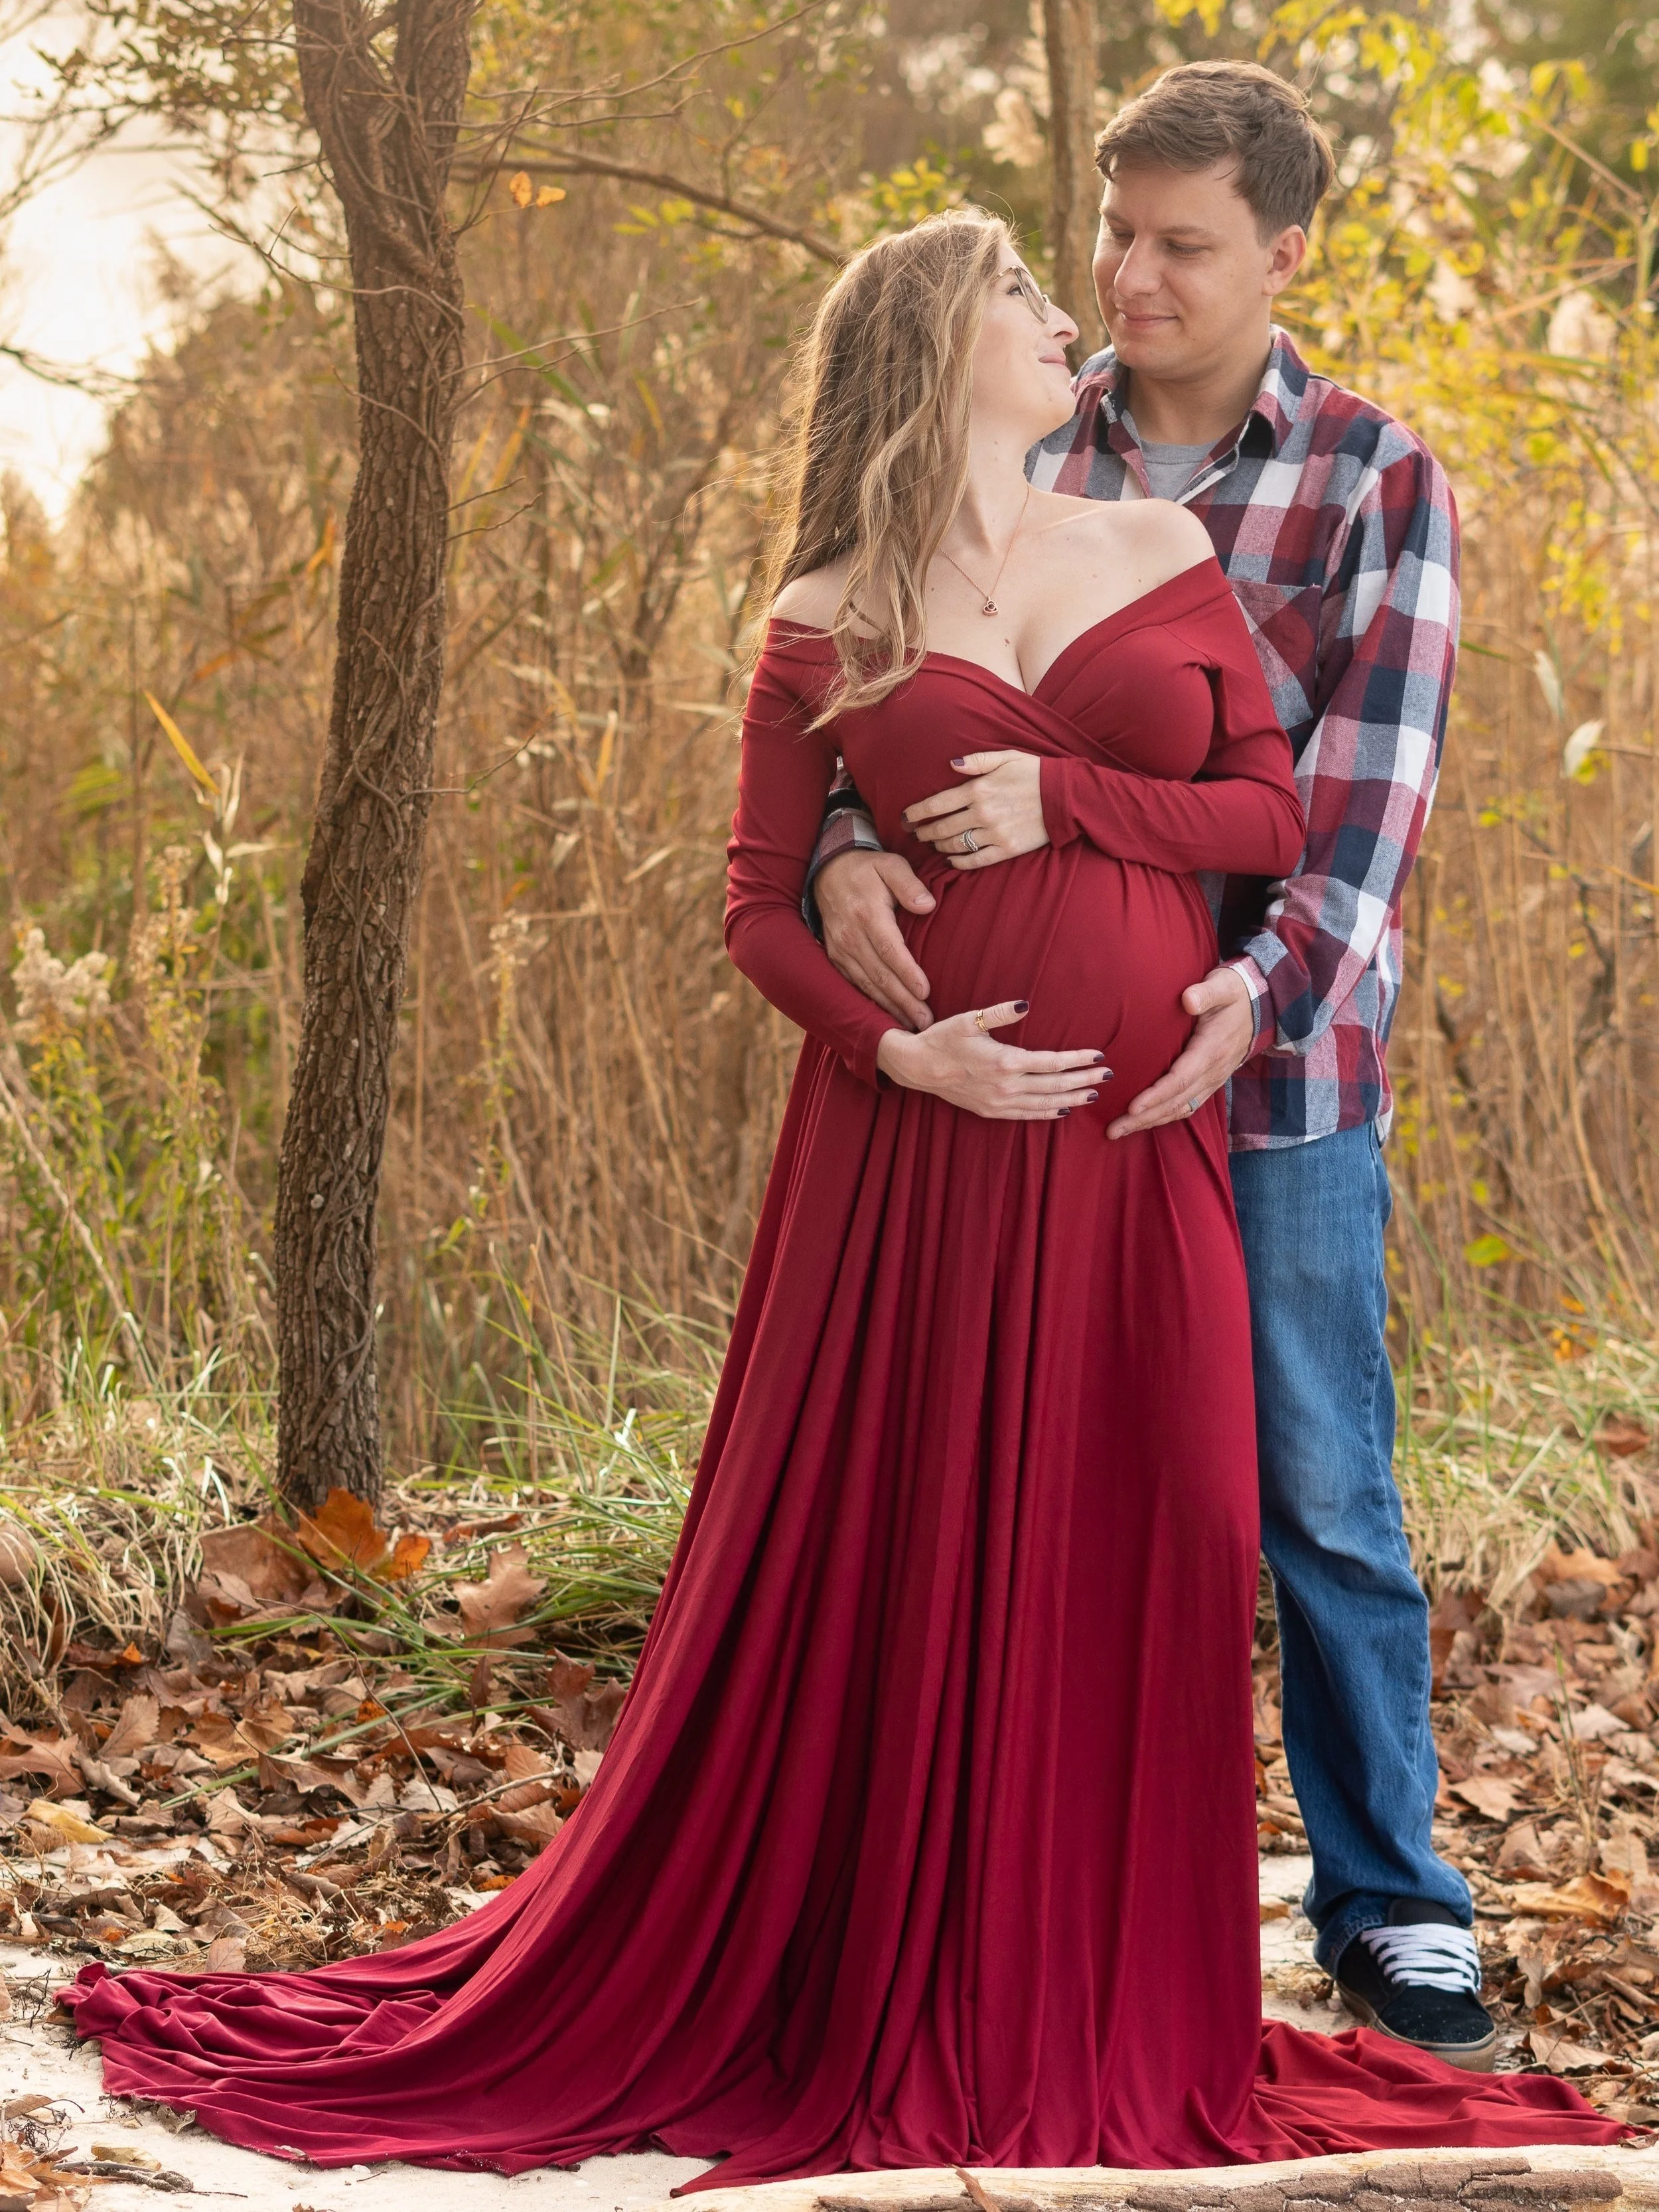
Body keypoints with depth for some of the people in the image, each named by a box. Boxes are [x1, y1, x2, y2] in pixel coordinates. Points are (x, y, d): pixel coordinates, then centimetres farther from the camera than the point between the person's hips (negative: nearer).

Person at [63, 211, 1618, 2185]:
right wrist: (893, 1047, -10)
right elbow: (758, 905, 6)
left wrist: (1062, 796, -5)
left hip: (1134, 1145, 2)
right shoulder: (825, 632, 5)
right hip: (919, 1142, -2)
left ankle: (1104, 2022, 15)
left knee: (1124, 1574, 3)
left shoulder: (1163, 552, 11)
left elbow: (1277, 812, 8)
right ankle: (876, 2014, 11)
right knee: (893, 1566, -1)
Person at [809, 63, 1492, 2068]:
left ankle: (1387, 1904, 16)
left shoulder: (1375, 479, -2)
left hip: (1272, 1073, -2)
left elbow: (1370, 777, -12)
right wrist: (846, 849, -24)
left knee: (1322, 1502, 4)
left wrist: (1267, 990, -27)